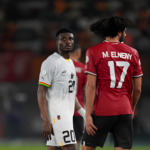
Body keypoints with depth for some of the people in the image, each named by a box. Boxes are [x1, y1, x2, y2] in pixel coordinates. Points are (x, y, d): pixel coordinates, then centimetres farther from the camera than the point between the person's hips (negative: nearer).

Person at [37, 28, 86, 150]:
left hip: (67, 116, 9)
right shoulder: (51, 63, -9)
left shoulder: (70, 63, 19)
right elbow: (41, 93, -14)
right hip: (56, 116, -9)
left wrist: (84, 113, 17)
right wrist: (46, 121, -20)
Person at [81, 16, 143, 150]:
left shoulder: (94, 52, -1)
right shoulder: (132, 53, 7)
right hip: (125, 112, 2)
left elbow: (91, 86, -7)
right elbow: (137, 88, 9)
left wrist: (88, 115, -6)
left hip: (102, 112, -2)